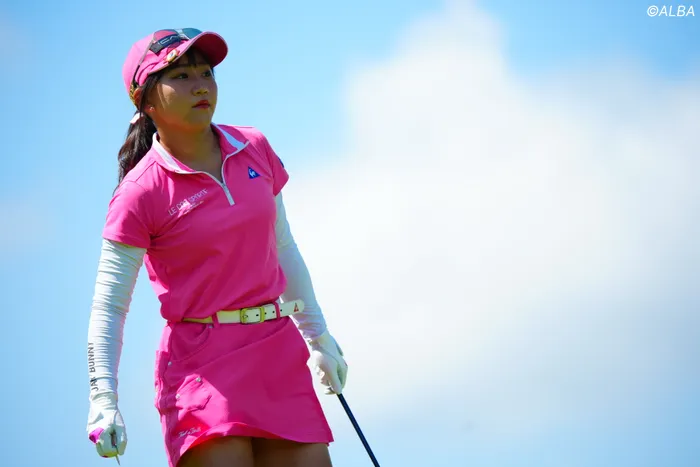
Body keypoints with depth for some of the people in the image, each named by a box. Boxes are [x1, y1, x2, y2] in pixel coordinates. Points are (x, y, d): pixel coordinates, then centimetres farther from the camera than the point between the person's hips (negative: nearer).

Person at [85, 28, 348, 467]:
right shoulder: (141, 193, -9)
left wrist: (318, 336, 24)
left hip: (281, 358, 5)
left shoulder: (255, 149, 7)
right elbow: (109, 306, -8)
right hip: (202, 365, -5)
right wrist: (104, 401, -18)